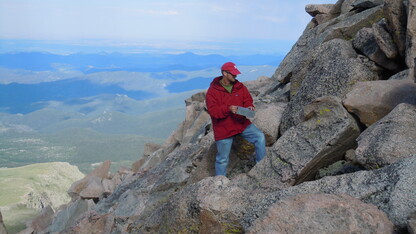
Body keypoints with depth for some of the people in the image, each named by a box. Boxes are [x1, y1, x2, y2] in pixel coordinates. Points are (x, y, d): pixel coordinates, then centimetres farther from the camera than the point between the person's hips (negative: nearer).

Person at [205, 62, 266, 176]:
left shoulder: (240, 87, 2)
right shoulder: (212, 91, -11)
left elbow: (248, 100, 6)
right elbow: (213, 111, -19)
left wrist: (249, 107, -18)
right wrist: (228, 109, -33)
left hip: (242, 124, 4)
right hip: (223, 129, -4)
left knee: (260, 137, -12)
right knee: (222, 158, 5)